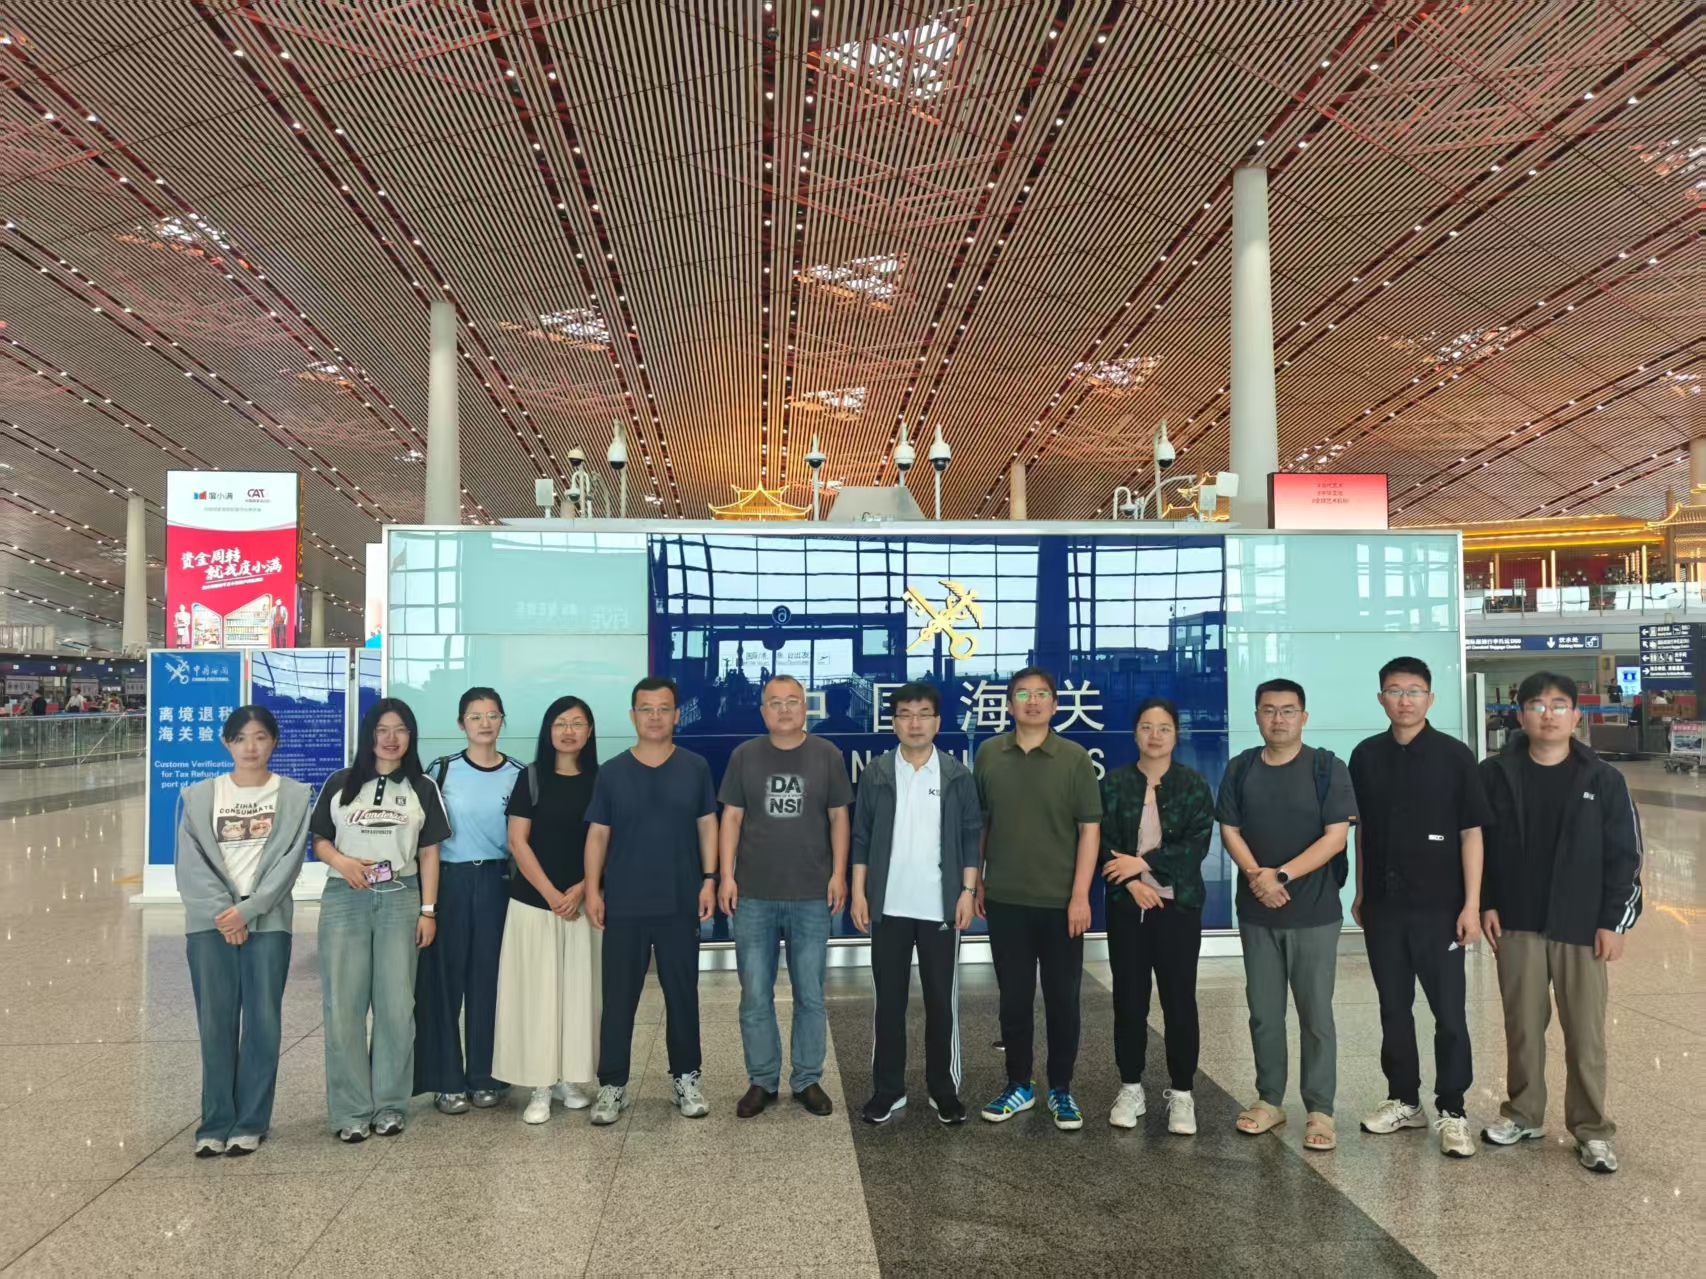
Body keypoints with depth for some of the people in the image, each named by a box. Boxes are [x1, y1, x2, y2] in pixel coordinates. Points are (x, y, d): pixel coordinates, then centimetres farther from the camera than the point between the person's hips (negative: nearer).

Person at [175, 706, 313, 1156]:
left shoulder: (296, 796, 5)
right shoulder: (197, 796, 8)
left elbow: (289, 861, -3)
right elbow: (191, 864, 1)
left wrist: (246, 910, -13)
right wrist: (223, 913, -11)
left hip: (267, 922, -1)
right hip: (210, 923, 1)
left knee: (262, 1022, -1)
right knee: (216, 1023, 1)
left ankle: (250, 1123, 8)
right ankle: (215, 1124, 10)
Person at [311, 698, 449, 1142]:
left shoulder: (422, 788, 8)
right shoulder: (341, 783, 8)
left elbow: (429, 853, 7)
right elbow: (318, 839, 10)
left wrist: (428, 910, 2)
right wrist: (339, 859, -12)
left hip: (400, 900, 0)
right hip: (344, 899, 0)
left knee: (396, 1004, 1)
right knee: (344, 1005, -2)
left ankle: (390, 1105, 11)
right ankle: (351, 1110, 5)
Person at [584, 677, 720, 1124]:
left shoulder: (695, 767, 2)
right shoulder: (612, 772, 2)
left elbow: (707, 826, 6)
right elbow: (597, 834, 3)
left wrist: (709, 879, -3)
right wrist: (592, 890, -4)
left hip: (681, 903, 0)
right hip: (623, 904, 0)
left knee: (682, 993, 10)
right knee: (618, 997, 4)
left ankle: (686, 1079, 25)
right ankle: (613, 1086, 16)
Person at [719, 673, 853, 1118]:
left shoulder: (827, 755, 2)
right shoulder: (745, 756, 3)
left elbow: (838, 817, 5)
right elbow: (731, 818, 4)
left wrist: (839, 873, -3)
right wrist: (726, 876, -3)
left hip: (812, 897, 0)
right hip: (753, 896, 0)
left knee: (810, 994, 8)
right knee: (755, 995, 6)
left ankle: (807, 1080, 21)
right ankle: (762, 1081, 19)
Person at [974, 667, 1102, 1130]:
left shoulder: (1074, 758, -4)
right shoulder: (988, 754, 1)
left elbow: (1089, 828, -5)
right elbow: (977, 822, 9)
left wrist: (1080, 894, -10)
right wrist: (974, 880, 7)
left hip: (1060, 901, -1)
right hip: (1004, 899, 2)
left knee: (1062, 998, 7)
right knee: (1014, 997, 11)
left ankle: (1061, 1089, 22)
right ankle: (1018, 1084, 26)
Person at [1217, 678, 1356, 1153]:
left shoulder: (1327, 769, -5)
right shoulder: (1240, 769, 5)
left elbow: (1336, 836, -11)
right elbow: (1229, 830, 4)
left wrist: (1283, 875, -17)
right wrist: (1255, 875, -14)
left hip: (1314, 912, -3)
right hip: (1256, 911, 3)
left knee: (1316, 1014, 3)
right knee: (1263, 1013, 11)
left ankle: (1320, 1110, 12)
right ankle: (1269, 1099, 24)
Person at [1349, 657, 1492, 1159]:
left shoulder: (1453, 755, -5)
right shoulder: (1366, 756, 5)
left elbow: (1471, 833, -5)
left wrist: (1471, 904, -9)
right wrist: (1360, 893, 12)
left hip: (1438, 905, -3)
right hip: (1382, 905, 4)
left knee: (1449, 1012, 2)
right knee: (1393, 1007, 13)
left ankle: (1451, 1112, 14)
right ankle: (1403, 1100, 26)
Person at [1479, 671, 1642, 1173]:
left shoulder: (1603, 779, -3)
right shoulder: (1495, 774, -1)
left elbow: (1624, 856, -1)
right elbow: (1476, 844, 3)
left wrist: (1613, 921, -5)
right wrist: (1485, 904, -2)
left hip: (1582, 927, -1)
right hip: (1517, 925, 1)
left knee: (1586, 1033, 5)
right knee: (1522, 1026, 12)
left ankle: (1592, 1131, 18)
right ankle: (1523, 1113, 27)